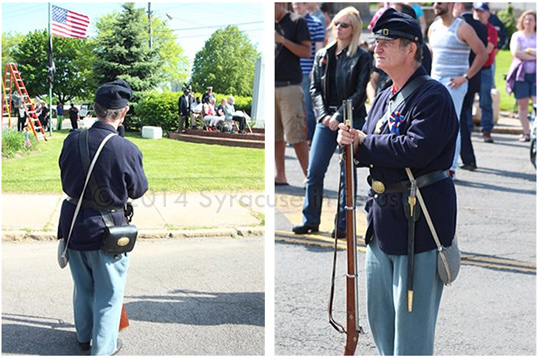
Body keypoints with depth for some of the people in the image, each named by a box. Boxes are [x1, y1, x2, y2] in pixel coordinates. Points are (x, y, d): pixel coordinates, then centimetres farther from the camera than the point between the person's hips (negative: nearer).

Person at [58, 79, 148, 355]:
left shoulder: (72, 141, -9)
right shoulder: (126, 150, -23)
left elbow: (65, 179, 7)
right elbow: (139, 190, -7)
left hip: (73, 225, 5)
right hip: (107, 230, -5)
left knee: (82, 287, 25)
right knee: (108, 293, 14)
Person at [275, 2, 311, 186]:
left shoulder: (297, 22, 1)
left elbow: (306, 52, -7)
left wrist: (282, 40, -14)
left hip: (290, 86, -6)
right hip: (271, 86, 6)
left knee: (296, 135, -9)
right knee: (275, 136, 6)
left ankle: (308, 176, -5)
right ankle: (280, 176, 12)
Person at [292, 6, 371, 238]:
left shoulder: (361, 58, -2)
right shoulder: (323, 55, 11)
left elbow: (360, 93, -8)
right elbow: (315, 88, 8)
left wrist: (340, 116, -15)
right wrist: (323, 115, -6)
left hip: (352, 120, -4)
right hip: (326, 120, 4)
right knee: (314, 171, 1)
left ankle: (342, 225, 10)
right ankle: (310, 220, 11)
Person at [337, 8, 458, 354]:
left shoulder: (434, 95, -14)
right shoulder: (384, 98, 14)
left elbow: (416, 149, -28)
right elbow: (372, 152, 16)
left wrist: (363, 142, -15)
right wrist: (352, 140, -8)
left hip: (420, 220, -9)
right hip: (384, 219, 9)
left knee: (412, 320, 0)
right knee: (380, 317, 19)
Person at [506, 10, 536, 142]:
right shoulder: (517, 36, 9)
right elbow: (516, 52, -7)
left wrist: (528, 50, -9)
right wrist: (534, 57, -7)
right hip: (521, 73, 0)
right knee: (522, 104, 0)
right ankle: (526, 132, 7)